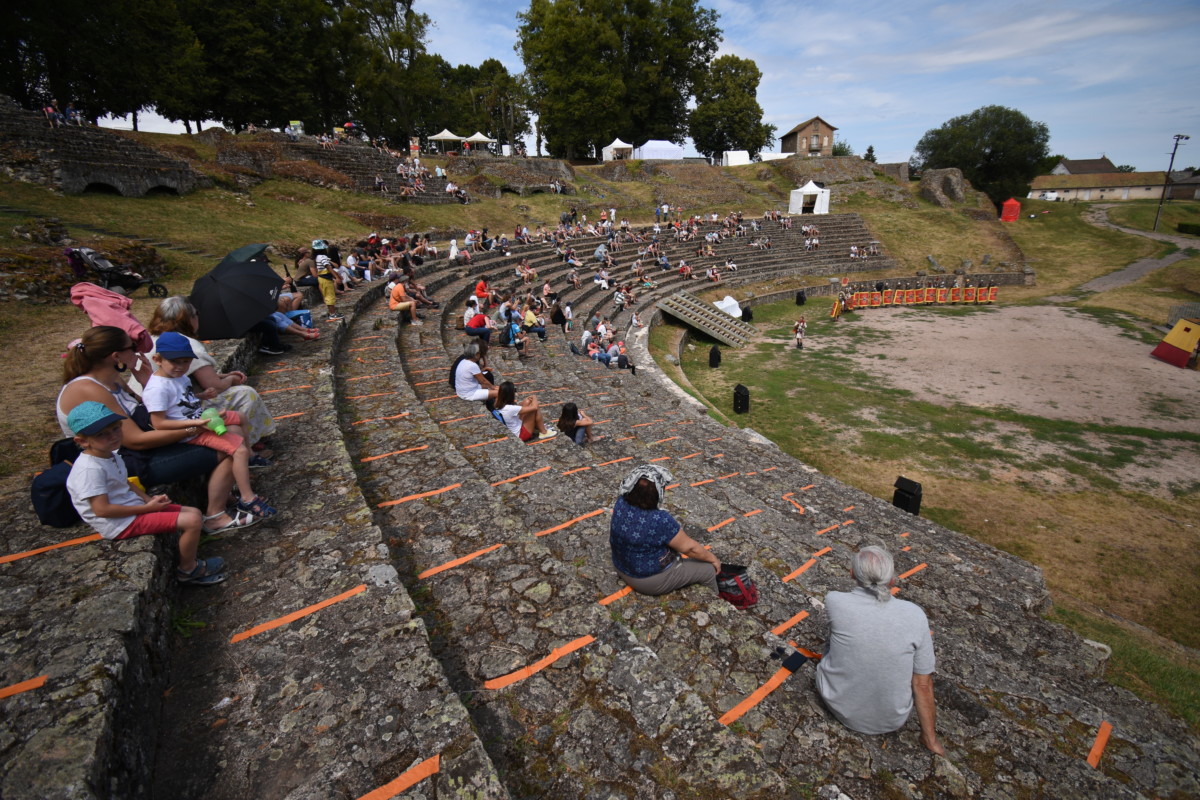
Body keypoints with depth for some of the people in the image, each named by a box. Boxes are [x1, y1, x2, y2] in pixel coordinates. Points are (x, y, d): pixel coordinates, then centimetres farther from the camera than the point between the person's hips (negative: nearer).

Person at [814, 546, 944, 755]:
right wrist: (930, 737, 3)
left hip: (840, 708, -1)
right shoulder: (915, 615, -19)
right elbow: (923, 685, -10)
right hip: (891, 720, 1)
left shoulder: (835, 601, -22)